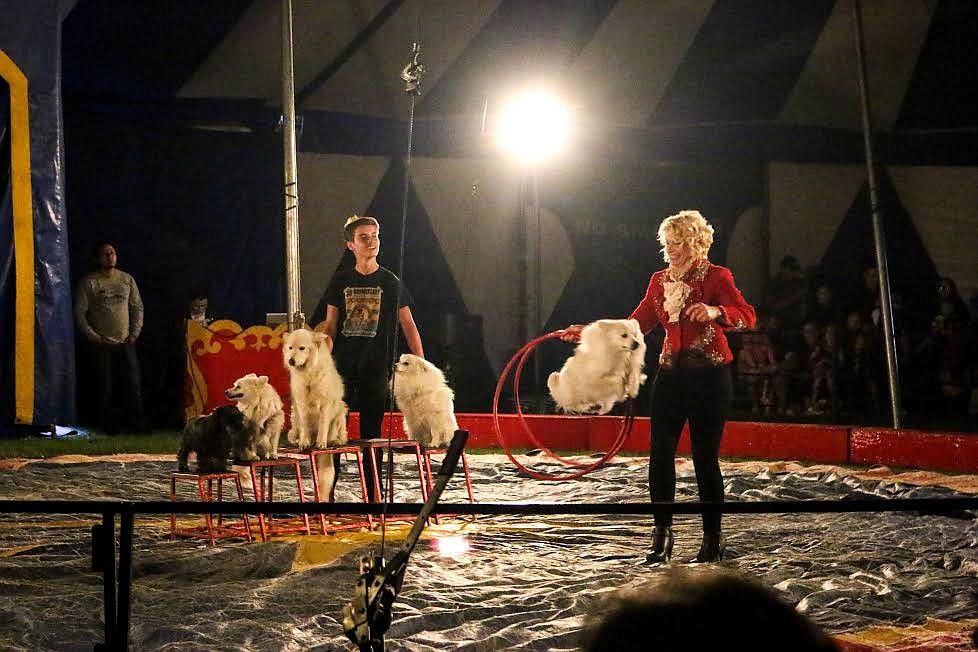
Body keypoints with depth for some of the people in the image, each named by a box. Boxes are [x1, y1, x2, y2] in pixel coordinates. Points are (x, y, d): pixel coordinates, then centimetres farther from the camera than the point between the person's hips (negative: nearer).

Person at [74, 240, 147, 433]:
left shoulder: (127, 279, 9)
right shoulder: (88, 283, -2)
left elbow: (137, 307, 13)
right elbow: (79, 312, -3)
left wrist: (135, 332, 4)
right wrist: (91, 335, -9)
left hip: (126, 342, 3)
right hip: (102, 344, -3)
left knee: (134, 384, 0)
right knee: (105, 387, 0)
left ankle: (139, 422, 7)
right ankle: (109, 424, 9)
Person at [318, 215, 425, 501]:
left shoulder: (391, 283, 3)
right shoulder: (340, 280, 6)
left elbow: (409, 325, 7)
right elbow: (330, 324, 10)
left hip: (376, 370, -1)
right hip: (341, 367, 1)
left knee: (372, 435, 4)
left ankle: (373, 498, 10)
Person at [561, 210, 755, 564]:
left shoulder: (715, 276, -5)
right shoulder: (660, 281, 12)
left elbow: (748, 316, -16)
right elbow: (635, 325, 14)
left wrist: (716, 311, -35)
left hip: (709, 377, -5)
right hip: (671, 375, 5)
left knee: (705, 458, -3)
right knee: (660, 454, -2)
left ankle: (713, 538, 9)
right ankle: (662, 532, 9)